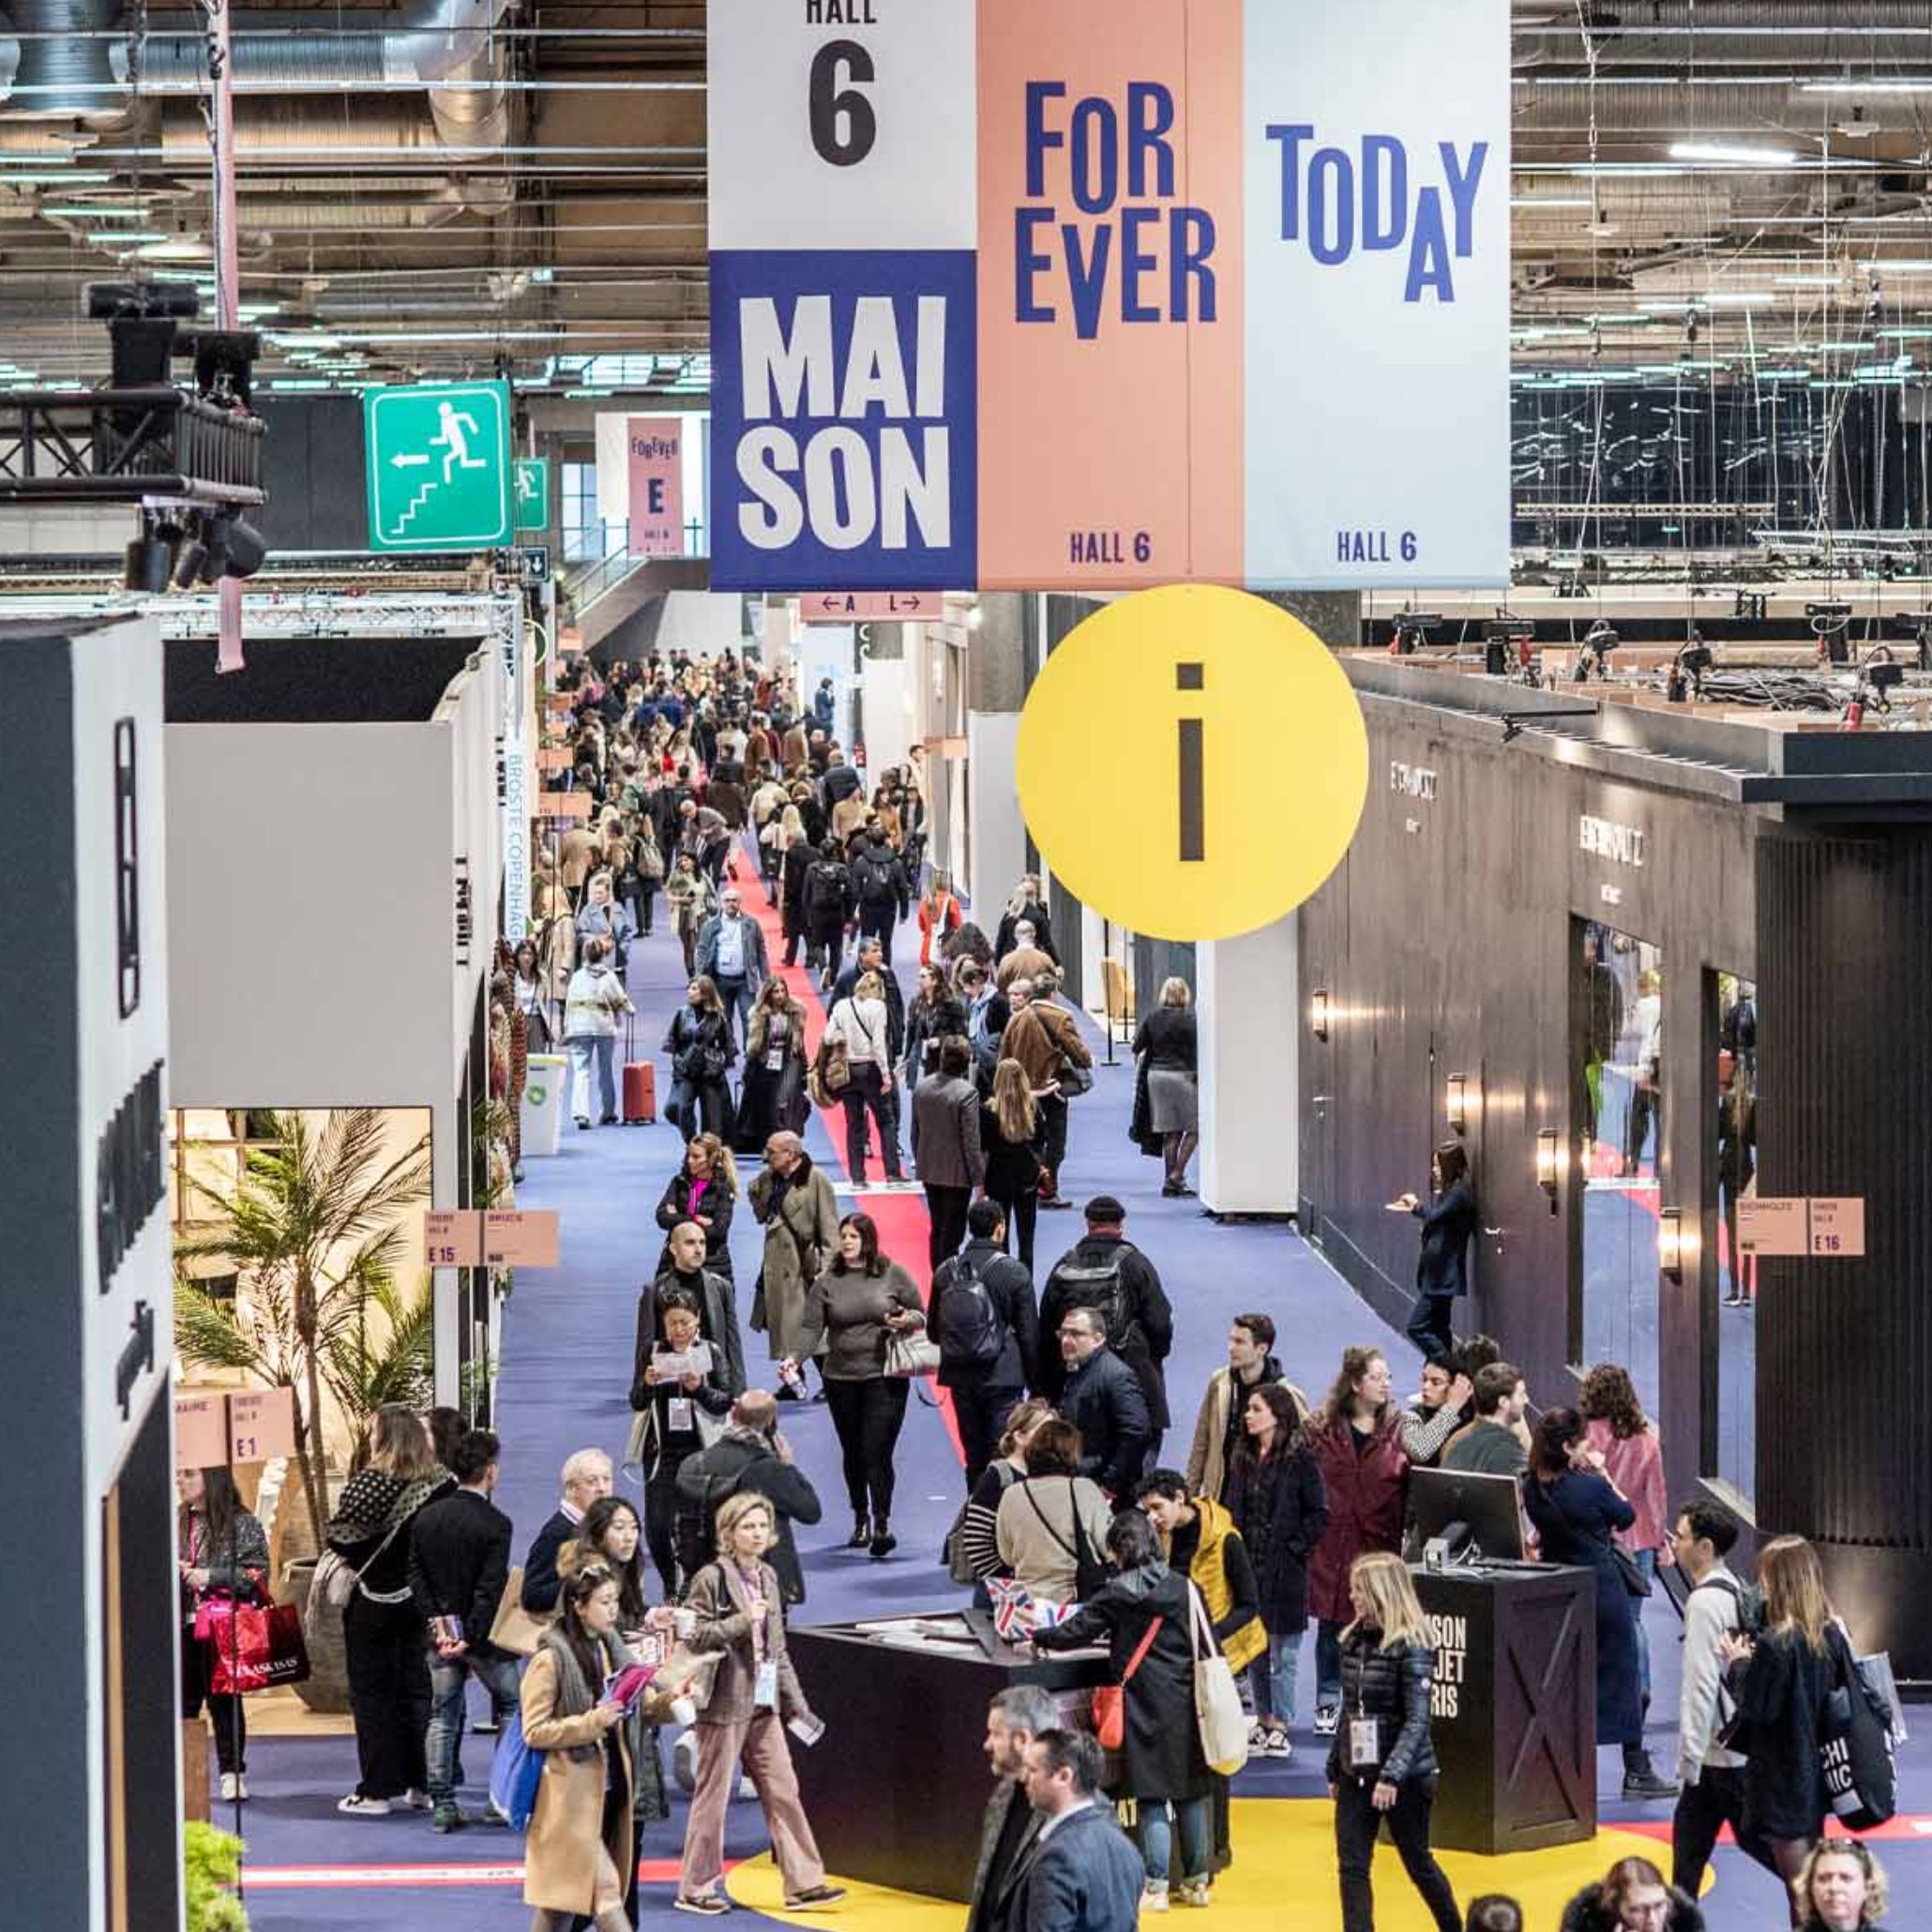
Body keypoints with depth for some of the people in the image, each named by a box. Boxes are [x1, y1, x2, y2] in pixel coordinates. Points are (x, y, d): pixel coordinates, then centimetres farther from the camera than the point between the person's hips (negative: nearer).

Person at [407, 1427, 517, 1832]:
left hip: (441, 1632, 5)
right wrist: (470, 1639, -14)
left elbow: (415, 1575, 2)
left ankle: (442, 1803, 6)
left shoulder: (426, 1517, 2)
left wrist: (437, 1621, 0)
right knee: (511, 1708, 12)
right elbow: (490, 1589, -17)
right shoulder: (494, 1524, -14)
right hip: (484, 1633, -5)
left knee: (443, 1716, 9)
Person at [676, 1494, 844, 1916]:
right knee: (713, 1795, 0)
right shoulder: (711, 1579, -10)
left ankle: (803, 1883, 7)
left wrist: (794, 1701, 14)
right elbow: (694, 1636, -13)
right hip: (724, 1703, -7)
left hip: (763, 1703, 7)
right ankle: (695, 1889, 8)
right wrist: (743, 1621, -20)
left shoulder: (766, 1576, 12)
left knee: (783, 1791, 4)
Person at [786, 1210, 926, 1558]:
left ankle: (882, 1524, -11)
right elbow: (811, 1327, -2)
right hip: (841, 1378, 3)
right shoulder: (827, 1281, 2)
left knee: (877, 1451, -12)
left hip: (884, 1376, -3)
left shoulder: (893, 1275, 0)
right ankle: (860, 1520, 26)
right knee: (853, 1452, 12)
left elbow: (920, 1314, 9)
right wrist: (796, 1357, -19)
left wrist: (908, 1321, -14)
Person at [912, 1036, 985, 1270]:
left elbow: (915, 1132, 8)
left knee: (936, 1230, 18)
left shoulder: (921, 1088, -1)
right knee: (952, 1233, 2)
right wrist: (979, 1177, -10)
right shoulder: (966, 1093, -21)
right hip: (957, 1172, -6)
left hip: (929, 1170, 6)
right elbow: (971, 1140, -18)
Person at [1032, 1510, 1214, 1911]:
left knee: (1151, 1797, 0)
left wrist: (1037, 1638, 11)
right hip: (1187, 1704, 4)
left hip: (1146, 1706, -4)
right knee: (1191, 1793, 11)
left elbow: (1075, 1631, -5)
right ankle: (1197, 1881, 17)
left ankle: (1156, 1888, -1)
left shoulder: (1119, 1595, -8)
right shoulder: (1184, 1587, 2)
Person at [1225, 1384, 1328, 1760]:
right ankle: (1262, 1722, 18)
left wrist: (1294, 1548, -11)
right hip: (1249, 1566, 6)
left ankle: (1280, 1727, 3)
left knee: (1282, 1653, -2)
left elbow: (1318, 1513, -7)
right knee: (1253, 1650, 10)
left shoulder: (1300, 1460, -7)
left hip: (1283, 1571, -6)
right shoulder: (1244, 1460, 12)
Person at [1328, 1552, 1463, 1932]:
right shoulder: (1354, 1640, 5)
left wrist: (1391, 1775, -27)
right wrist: (1334, 1769, 14)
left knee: (1417, 1862, 10)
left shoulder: (1411, 1647, -14)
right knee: (1352, 1866, -2)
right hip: (1356, 1774, 6)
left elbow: (1417, 1721, -19)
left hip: (1406, 1776, -6)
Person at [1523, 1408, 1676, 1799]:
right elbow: (1626, 1516, -3)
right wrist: (1601, 1473, 3)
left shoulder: (1533, 1489, -5)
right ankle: (1635, 1770, 9)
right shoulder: (1590, 1487, -19)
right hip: (1601, 1586, -5)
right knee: (1619, 1675, 5)